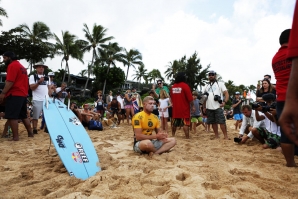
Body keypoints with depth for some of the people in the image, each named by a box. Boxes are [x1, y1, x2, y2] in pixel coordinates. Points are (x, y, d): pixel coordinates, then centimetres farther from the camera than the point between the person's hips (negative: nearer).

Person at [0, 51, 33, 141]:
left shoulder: (12, 65, -8)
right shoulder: (21, 66, 21)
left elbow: (10, 82, -17)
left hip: (14, 94, -9)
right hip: (23, 94, 10)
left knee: (12, 117, -6)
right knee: (23, 116, 14)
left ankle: (15, 137, -5)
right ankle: (30, 133, 17)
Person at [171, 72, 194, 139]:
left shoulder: (173, 86, 6)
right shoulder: (185, 85, -12)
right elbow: (190, 98, -14)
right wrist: (192, 106, -4)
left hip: (175, 108, 6)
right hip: (184, 109, -6)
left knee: (174, 123, 17)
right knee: (186, 124, -3)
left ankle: (173, 135, 31)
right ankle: (187, 137, -4)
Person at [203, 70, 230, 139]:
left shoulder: (220, 84, 7)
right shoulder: (206, 86, 19)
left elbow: (226, 93, -2)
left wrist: (224, 102, -17)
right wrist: (204, 107, 12)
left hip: (218, 107, -4)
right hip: (209, 108, 5)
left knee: (222, 121, -7)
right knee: (213, 122, 9)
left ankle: (226, 136, -1)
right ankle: (217, 136, 18)